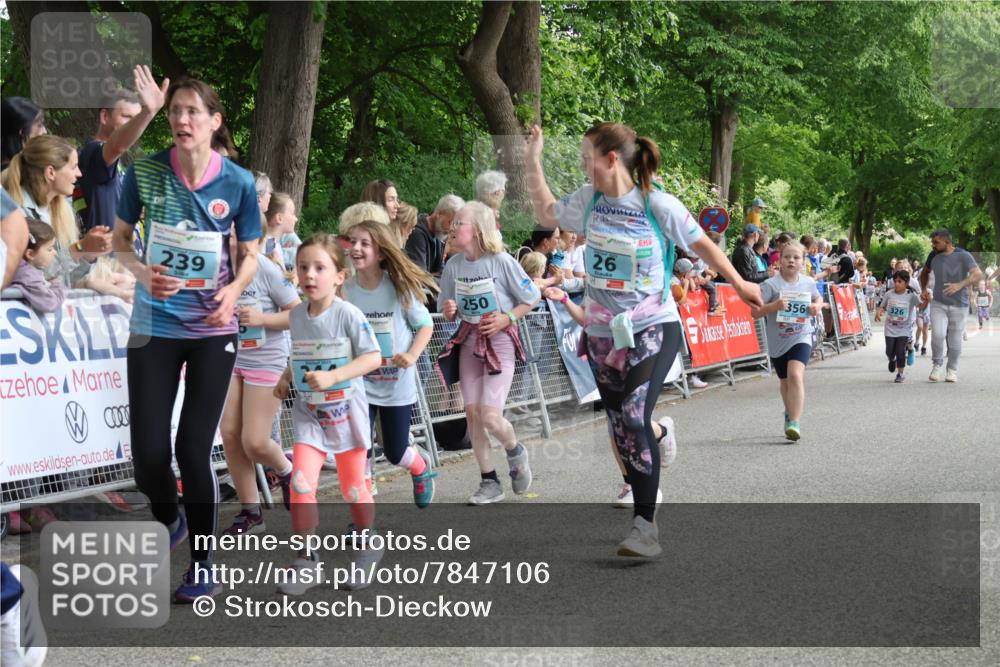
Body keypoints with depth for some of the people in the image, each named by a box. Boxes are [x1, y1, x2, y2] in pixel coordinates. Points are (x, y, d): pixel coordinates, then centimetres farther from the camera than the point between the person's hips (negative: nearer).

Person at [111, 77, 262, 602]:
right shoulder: (144, 172, -7)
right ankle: (169, 522, 34)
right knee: (148, 454, -1)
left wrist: (233, 290, -16)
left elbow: (249, 254, 5)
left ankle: (203, 563, 13)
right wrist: (143, 273, -16)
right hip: (153, 327, 1)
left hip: (212, 330, -1)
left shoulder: (238, 182, -7)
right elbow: (119, 239, 5)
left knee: (194, 447, -5)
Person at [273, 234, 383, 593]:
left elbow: (373, 358, -19)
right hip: (309, 414, 3)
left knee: (353, 489, 9)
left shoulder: (349, 314, -16)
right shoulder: (296, 315, 0)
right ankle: (307, 561, -2)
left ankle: (367, 548, 34)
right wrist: (286, 378, 0)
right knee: (300, 483, -12)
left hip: (347, 412, -3)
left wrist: (331, 377, -27)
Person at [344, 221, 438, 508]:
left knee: (395, 452, 10)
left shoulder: (400, 287, -11)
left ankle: (422, 467, 45)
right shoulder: (345, 290, -7)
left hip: (396, 382, -1)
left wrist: (412, 355, -19)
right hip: (360, 382, 1)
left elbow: (425, 325, -3)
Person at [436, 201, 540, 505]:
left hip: (499, 341, -5)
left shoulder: (501, 261, -13)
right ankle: (490, 482, 13)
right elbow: (448, 310, 12)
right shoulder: (453, 265, 1)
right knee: (472, 412, 1)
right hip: (468, 341, 5)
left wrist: (508, 318, -15)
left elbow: (533, 296, -4)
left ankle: (515, 452, 20)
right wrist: (449, 311, -11)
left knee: (490, 416, -13)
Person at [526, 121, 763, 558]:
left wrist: (739, 283, 11)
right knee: (621, 428, 11)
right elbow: (548, 216, 18)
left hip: (653, 329, -6)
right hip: (603, 332, 6)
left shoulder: (659, 206, -14)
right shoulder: (589, 200, 0)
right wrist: (533, 162, 11)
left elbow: (701, 244, 0)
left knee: (635, 419, -20)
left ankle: (645, 525, -14)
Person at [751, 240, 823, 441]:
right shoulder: (771, 285, -13)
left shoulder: (808, 283, -3)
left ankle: (795, 423, -27)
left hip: (801, 337, -1)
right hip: (778, 340, 1)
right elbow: (754, 312, -14)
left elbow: (818, 298, 20)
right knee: (786, 381, 18)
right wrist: (774, 306, -29)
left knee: (795, 374, -25)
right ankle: (790, 412, 47)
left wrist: (817, 307, -3)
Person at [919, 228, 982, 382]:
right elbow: (925, 272, 23)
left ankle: (952, 370, 25)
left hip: (958, 305, -2)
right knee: (938, 334, -18)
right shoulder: (934, 256, 2)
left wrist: (960, 285, -38)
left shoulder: (963, 256, -12)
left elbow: (978, 274, -24)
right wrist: (923, 289, 7)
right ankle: (937, 365, 2)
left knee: (955, 340, 4)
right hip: (938, 304, 2)